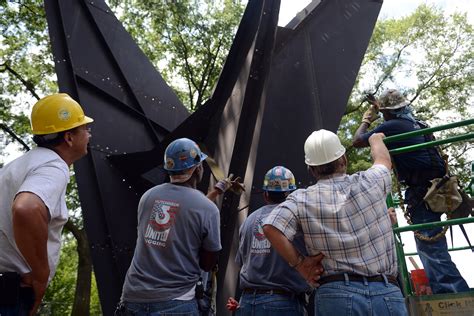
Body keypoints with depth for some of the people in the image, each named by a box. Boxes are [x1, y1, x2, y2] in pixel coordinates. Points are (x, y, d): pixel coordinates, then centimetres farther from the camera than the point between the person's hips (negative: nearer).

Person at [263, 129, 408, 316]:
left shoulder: (302, 199, -4)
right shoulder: (369, 183, 2)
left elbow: (271, 228, -17)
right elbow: (383, 160, 24)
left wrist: (300, 263, -4)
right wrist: (375, 139, 46)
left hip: (335, 294, -1)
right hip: (386, 294, 2)